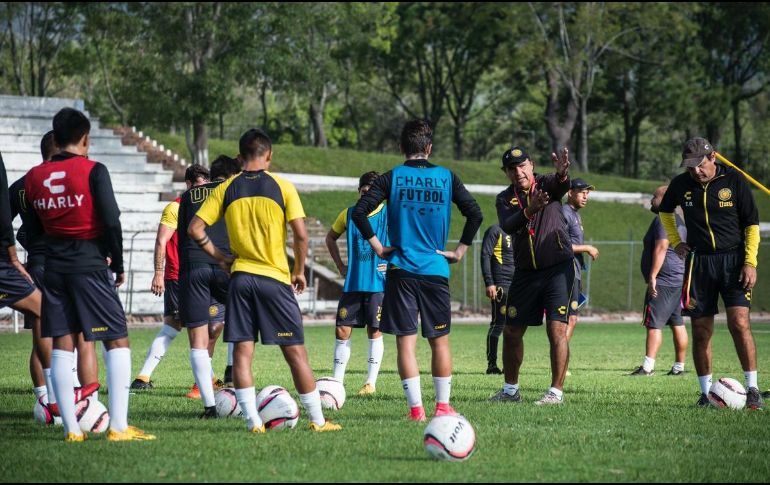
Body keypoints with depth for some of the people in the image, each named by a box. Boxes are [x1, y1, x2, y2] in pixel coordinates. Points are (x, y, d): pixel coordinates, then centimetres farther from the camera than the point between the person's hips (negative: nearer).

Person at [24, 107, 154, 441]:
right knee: (117, 341, 0)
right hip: (89, 266, -5)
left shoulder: (34, 177, 7)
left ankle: (71, 429, 4)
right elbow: (111, 222, -12)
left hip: (53, 267, 5)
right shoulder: (93, 172, -8)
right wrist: (118, 264, -1)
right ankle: (118, 426, -9)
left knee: (61, 346, 7)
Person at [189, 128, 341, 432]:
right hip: (275, 279, -2)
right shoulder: (282, 187, -3)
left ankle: (253, 421, -1)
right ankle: (318, 420, 7)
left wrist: (221, 258, 9)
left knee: (242, 351, 5)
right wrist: (299, 271, 5)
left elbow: (195, 229, 0)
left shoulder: (226, 189, 4)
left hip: (240, 278, 2)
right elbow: (301, 235, -8)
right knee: (295, 352, 3)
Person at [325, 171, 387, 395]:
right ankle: (337, 380, 8)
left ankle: (371, 382, 8)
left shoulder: (389, 215, -4)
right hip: (353, 282, 3)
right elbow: (331, 237, 23)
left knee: (374, 331, 1)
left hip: (378, 283, -3)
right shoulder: (349, 215, 6)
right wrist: (340, 265, 13)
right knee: (342, 330, 0)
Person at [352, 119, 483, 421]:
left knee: (405, 341, 0)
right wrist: (460, 250, 7)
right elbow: (474, 214, -1)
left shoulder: (391, 178, 0)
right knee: (440, 341, 12)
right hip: (436, 271, 1)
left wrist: (377, 246, -1)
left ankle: (416, 408, -6)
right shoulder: (447, 178, 3)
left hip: (400, 271, -1)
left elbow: (359, 212, -9)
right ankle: (443, 406, 13)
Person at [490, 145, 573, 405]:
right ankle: (510, 389, 23)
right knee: (511, 331, 8)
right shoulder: (505, 199, 2)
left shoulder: (547, 184, -4)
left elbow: (562, 186, -29)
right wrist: (529, 211, -37)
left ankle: (556, 391, -9)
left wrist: (562, 173, -53)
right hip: (525, 273, 4)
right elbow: (507, 226, -18)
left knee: (557, 329, -13)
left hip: (558, 268, -4)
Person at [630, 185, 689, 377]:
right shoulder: (679, 221, 20)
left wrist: (652, 277, -24)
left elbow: (661, 248, -21)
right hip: (678, 280, 11)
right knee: (677, 324, 11)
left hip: (664, 280, -11)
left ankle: (648, 366, -19)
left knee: (654, 323, -13)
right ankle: (679, 366, 13)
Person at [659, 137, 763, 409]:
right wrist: (675, 242, 12)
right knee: (701, 331, 2)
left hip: (733, 259, -3)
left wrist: (750, 262, -9)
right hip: (699, 262, 3)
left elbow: (752, 223, -1)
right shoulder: (680, 185, 2)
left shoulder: (733, 181, -6)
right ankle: (706, 392, 11)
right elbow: (665, 210, 24)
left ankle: (752, 390, -8)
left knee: (739, 323, -14)